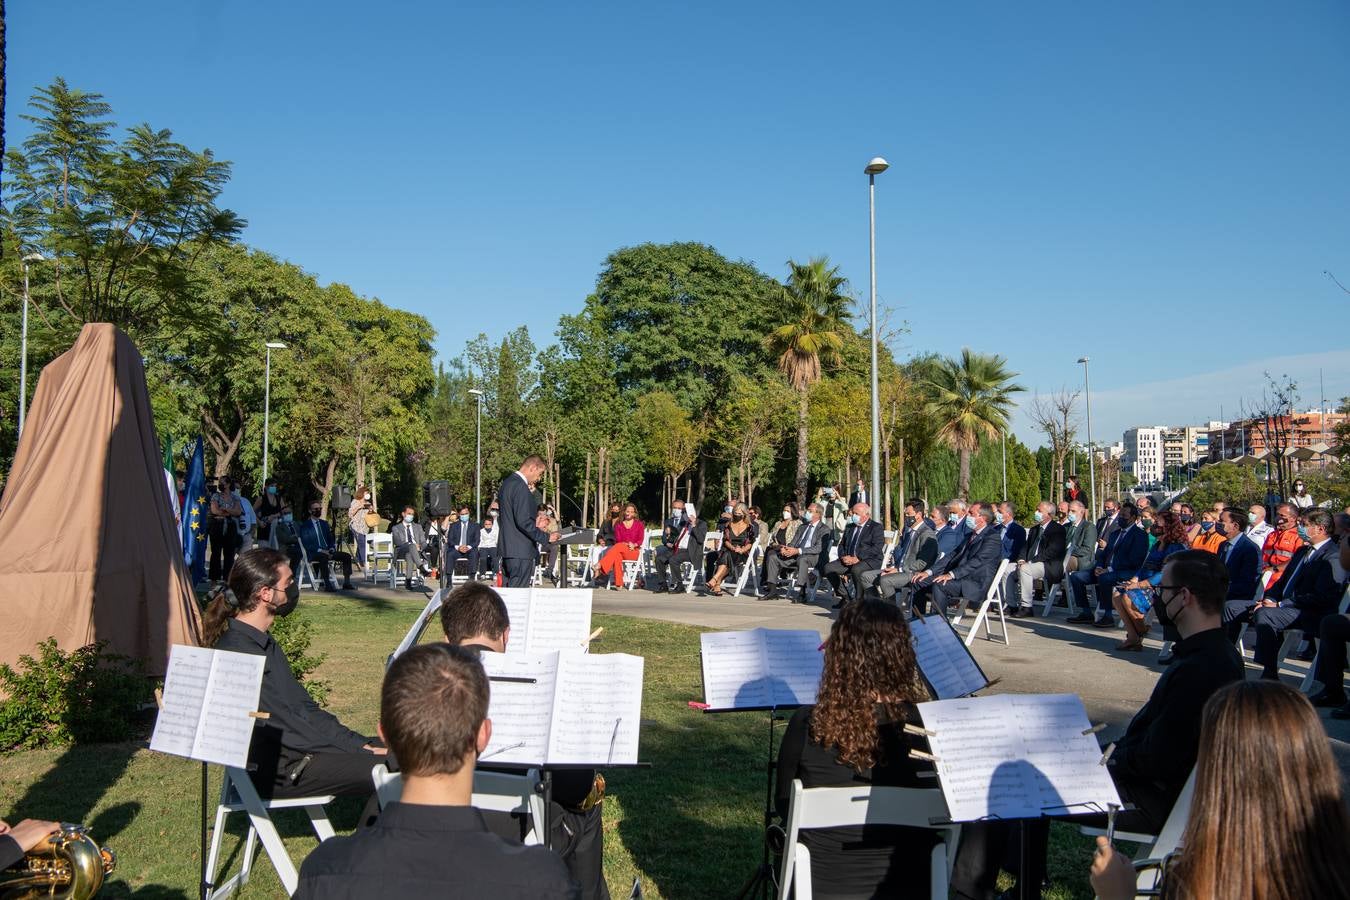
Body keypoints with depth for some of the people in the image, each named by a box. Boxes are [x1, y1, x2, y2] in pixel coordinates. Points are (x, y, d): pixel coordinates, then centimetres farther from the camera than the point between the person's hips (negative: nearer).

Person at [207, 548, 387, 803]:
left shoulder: (264, 642, 12)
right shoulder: (236, 651, -19)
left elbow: (303, 706, 14)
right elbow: (284, 728, -20)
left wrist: (358, 743, 4)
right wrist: (357, 749, -15)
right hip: (276, 770, -10)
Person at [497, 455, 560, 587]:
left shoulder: (507, 482, 14)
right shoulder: (521, 487, -17)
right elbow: (523, 521, -22)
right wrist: (546, 537, -17)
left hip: (507, 547, 10)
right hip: (521, 551, -10)